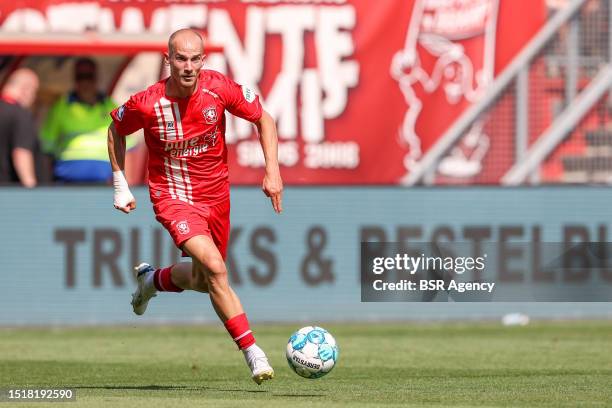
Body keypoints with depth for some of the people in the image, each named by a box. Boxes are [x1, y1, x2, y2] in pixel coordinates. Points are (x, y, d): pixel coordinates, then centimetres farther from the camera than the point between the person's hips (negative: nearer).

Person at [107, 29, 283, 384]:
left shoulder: (219, 88, -16)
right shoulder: (147, 104, -20)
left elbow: (264, 119, -1)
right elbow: (116, 131, 2)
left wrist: (273, 171, -10)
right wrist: (120, 185, 1)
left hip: (215, 195, 4)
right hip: (173, 196, -4)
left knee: (203, 281, 17)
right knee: (215, 269, -26)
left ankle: (153, 279, 50)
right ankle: (253, 353, -20)